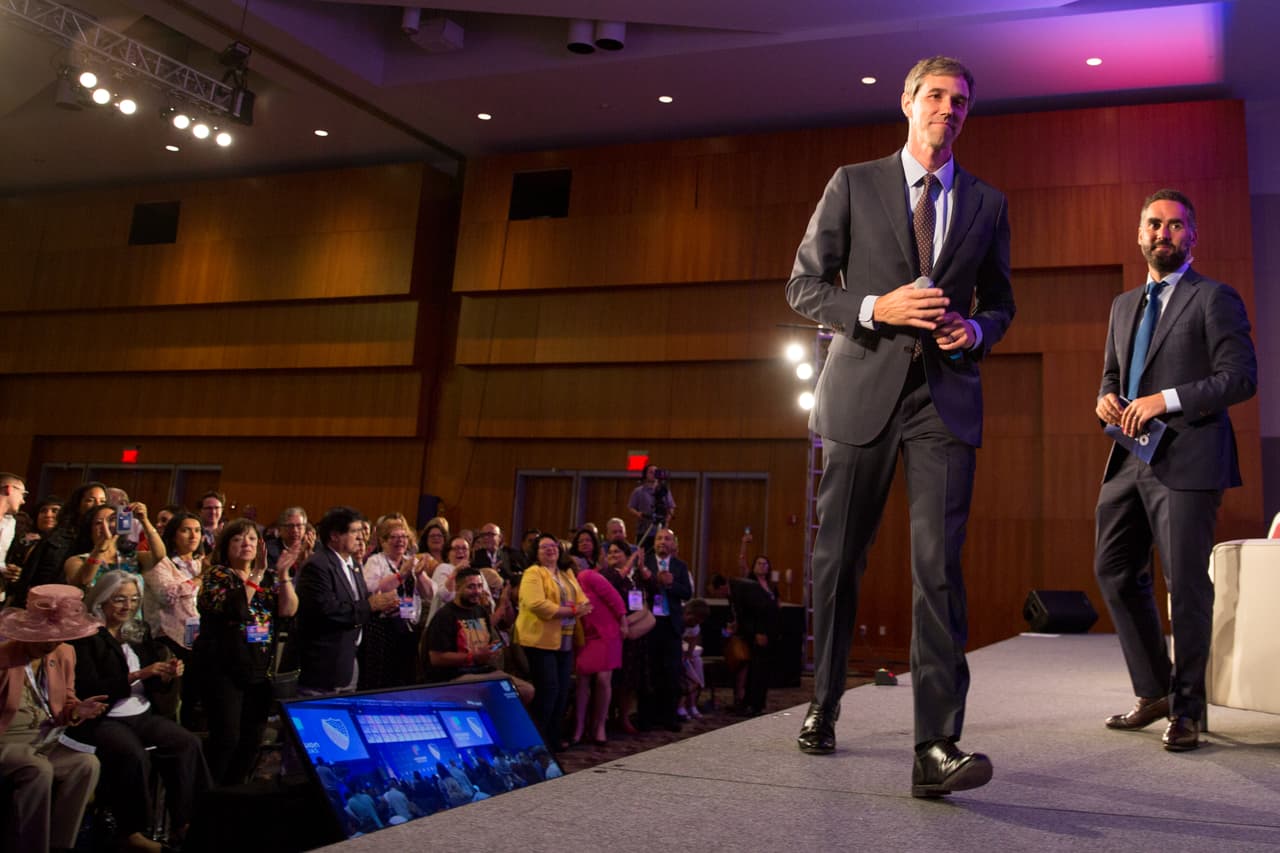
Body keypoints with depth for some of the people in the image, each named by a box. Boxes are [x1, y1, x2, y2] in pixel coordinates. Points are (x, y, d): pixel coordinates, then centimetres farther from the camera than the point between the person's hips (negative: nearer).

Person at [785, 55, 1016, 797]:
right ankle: (824, 708, 27)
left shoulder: (988, 203, 13)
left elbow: (1000, 302, 19)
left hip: (946, 396, 1)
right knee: (839, 560, 8)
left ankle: (936, 749, -12)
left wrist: (976, 331, -5)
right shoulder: (853, 184, 7)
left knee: (939, 566, -12)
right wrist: (877, 307, -14)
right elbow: (804, 285, 3)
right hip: (863, 388, 0)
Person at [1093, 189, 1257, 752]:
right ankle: (1153, 693, 25)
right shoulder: (1124, 305, 19)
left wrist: (1166, 400, -19)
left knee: (1186, 584, -4)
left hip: (1186, 461, -7)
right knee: (1115, 572, 10)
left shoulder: (1214, 299, -2)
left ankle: (1187, 710, 10)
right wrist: (1107, 398, 4)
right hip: (1130, 460, 7)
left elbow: (1241, 377, -10)